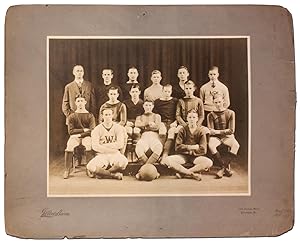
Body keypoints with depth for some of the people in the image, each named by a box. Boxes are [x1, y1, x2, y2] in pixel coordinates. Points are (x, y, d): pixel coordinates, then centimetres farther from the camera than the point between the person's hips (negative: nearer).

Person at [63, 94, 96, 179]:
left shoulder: (90, 116, 7)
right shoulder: (71, 116, 9)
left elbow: (92, 130, -4)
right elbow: (71, 131, -1)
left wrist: (80, 134, -11)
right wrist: (84, 130, -6)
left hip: (86, 136, -1)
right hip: (75, 136, 1)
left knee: (90, 145, -34)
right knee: (69, 145, -32)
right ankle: (67, 170, -26)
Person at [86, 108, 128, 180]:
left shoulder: (118, 128, 5)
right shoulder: (97, 129, 3)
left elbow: (120, 144, -7)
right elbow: (95, 146, -9)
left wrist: (104, 146, -8)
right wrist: (111, 150, -13)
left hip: (115, 154, 1)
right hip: (101, 154, 0)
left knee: (123, 162, -35)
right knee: (90, 167, -31)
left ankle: (101, 173, -13)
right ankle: (114, 174, -14)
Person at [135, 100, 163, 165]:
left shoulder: (157, 116, 26)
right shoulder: (139, 117, 29)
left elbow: (157, 127, 6)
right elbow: (137, 124, 4)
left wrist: (144, 126, 3)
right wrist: (149, 123, 1)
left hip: (154, 136, 0)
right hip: (144, 136, 0)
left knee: (159, 148, -39)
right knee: (138, 148, -38)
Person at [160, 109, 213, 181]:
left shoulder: (201, 130, 2)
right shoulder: (182, 130, 3)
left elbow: (203, 150, -6)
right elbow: (177, 147, -7)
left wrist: (189, 151, -6)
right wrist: (192, 147, -10)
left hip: (196, 156, 0)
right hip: (183, 156, 1)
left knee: (209, 162, -33)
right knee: (165, 160, -27)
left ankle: (183, 173, -23)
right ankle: (193, 173, -26)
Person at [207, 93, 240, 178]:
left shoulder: (230, 113, 1)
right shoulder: (211, 115, 3)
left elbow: (231, 130, -4)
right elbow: (210, 131, -3)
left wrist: (218, 131, -10)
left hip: (227, 136, 0)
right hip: (216, 136, 0)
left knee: (236, 145, -34)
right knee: (210, 145, -34)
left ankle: (224, 168, -27)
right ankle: (226, 168, -29)